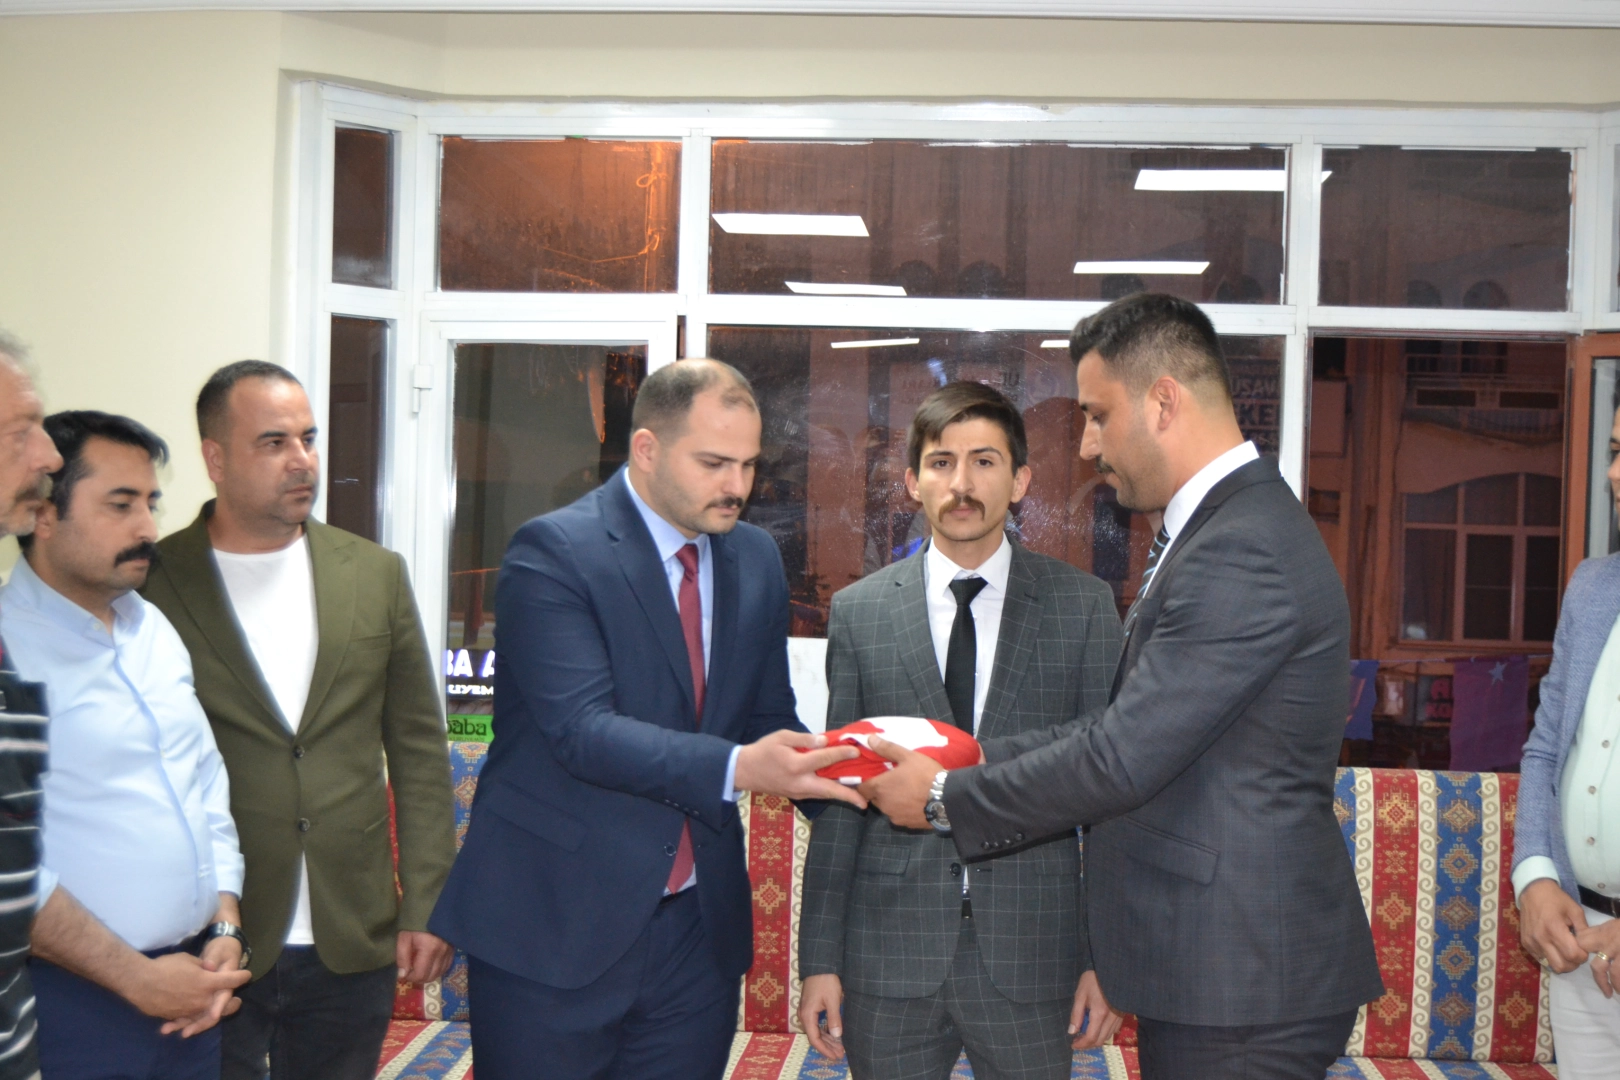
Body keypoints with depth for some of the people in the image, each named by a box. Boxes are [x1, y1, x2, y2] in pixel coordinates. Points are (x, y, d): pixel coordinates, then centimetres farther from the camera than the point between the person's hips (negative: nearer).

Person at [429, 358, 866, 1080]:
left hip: (698, 931, 5)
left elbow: (768, 718, 11)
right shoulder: (552, 553, -13)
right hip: (553, 930, -5)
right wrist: (737, 768, -35)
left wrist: (833, 773, -10)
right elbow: (582, 730, -23)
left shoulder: (756, 559, 7)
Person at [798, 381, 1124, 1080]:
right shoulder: (859, 611, 4)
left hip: (1030, 956, 0)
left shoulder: (1083, 606, 1)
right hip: (889, 954, 1)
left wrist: (1107, 956, -3)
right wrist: (820, 958, 2)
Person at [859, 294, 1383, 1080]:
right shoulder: (1224, 528, 12)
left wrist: (944, 798, -11)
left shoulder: (1242, 553, -22)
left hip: (1242, 985, -9)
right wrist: (977, 759, 5)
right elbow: (1131, 724, 12)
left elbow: (1124, 758, -22)